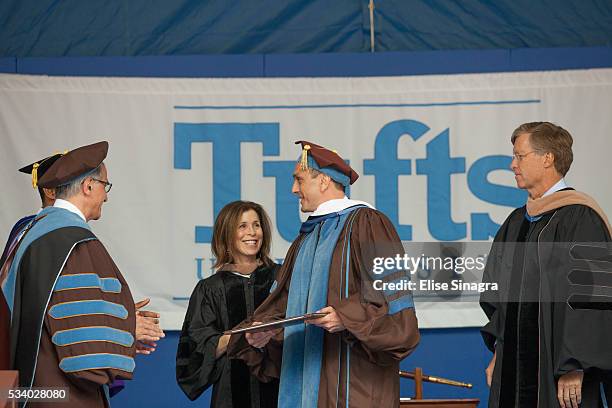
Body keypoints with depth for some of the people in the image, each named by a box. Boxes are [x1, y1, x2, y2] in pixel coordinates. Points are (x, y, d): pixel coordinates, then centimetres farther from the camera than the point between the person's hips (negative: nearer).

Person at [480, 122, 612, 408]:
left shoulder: (579, 218, -11)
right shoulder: (516, 221, 13)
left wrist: (574, 369, -19)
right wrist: (498, 354, 14)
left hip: (556, 368, -7)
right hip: (515, 365, 7)